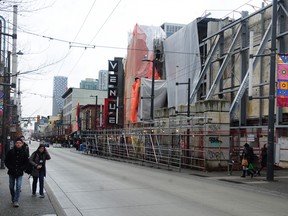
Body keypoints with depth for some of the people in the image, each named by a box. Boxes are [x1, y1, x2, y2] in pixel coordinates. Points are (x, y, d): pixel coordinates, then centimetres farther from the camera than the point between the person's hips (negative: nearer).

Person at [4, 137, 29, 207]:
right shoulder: (10, 152, -4)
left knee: (18, 187, -10)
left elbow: (26, 163, 5)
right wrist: (11, 168, -10)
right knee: (11, 187, 12)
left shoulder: (24, 153, -2)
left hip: (19, 173, -1)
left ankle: (16, 201, -4)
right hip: (11, 172, 1)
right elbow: (6, 161, 1)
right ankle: (13, 198, 33)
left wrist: (21, 169, -8)